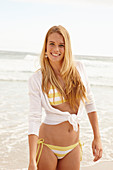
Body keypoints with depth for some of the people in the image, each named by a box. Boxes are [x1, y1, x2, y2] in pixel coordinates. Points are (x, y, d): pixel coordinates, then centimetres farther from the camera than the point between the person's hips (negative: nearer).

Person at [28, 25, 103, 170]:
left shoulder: (78, 69, -1)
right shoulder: (37, 79, -8)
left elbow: (89, 103, 8)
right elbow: (34, 118, -13)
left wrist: (97, 137, 6)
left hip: (73, 147, 3)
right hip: (47, 146, -2)